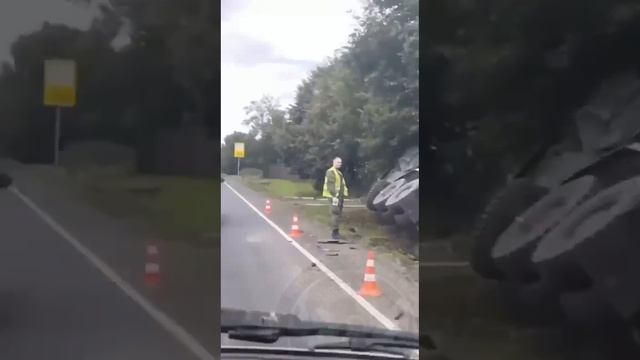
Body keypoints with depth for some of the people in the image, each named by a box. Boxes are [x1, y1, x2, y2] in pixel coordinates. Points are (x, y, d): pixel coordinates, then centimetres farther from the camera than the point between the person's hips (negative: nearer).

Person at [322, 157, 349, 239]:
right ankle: (335, 233, -11)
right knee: (336, 214, -12)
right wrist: (335, 195, -25)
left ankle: (336, 232, 16)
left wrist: (342, 196, 20)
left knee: (338, 215, 11)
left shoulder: (338, 172, 22)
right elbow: (331, 185, -19)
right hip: (335, 196, -10)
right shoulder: (331, 172, -10)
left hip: (340, 196, 10)